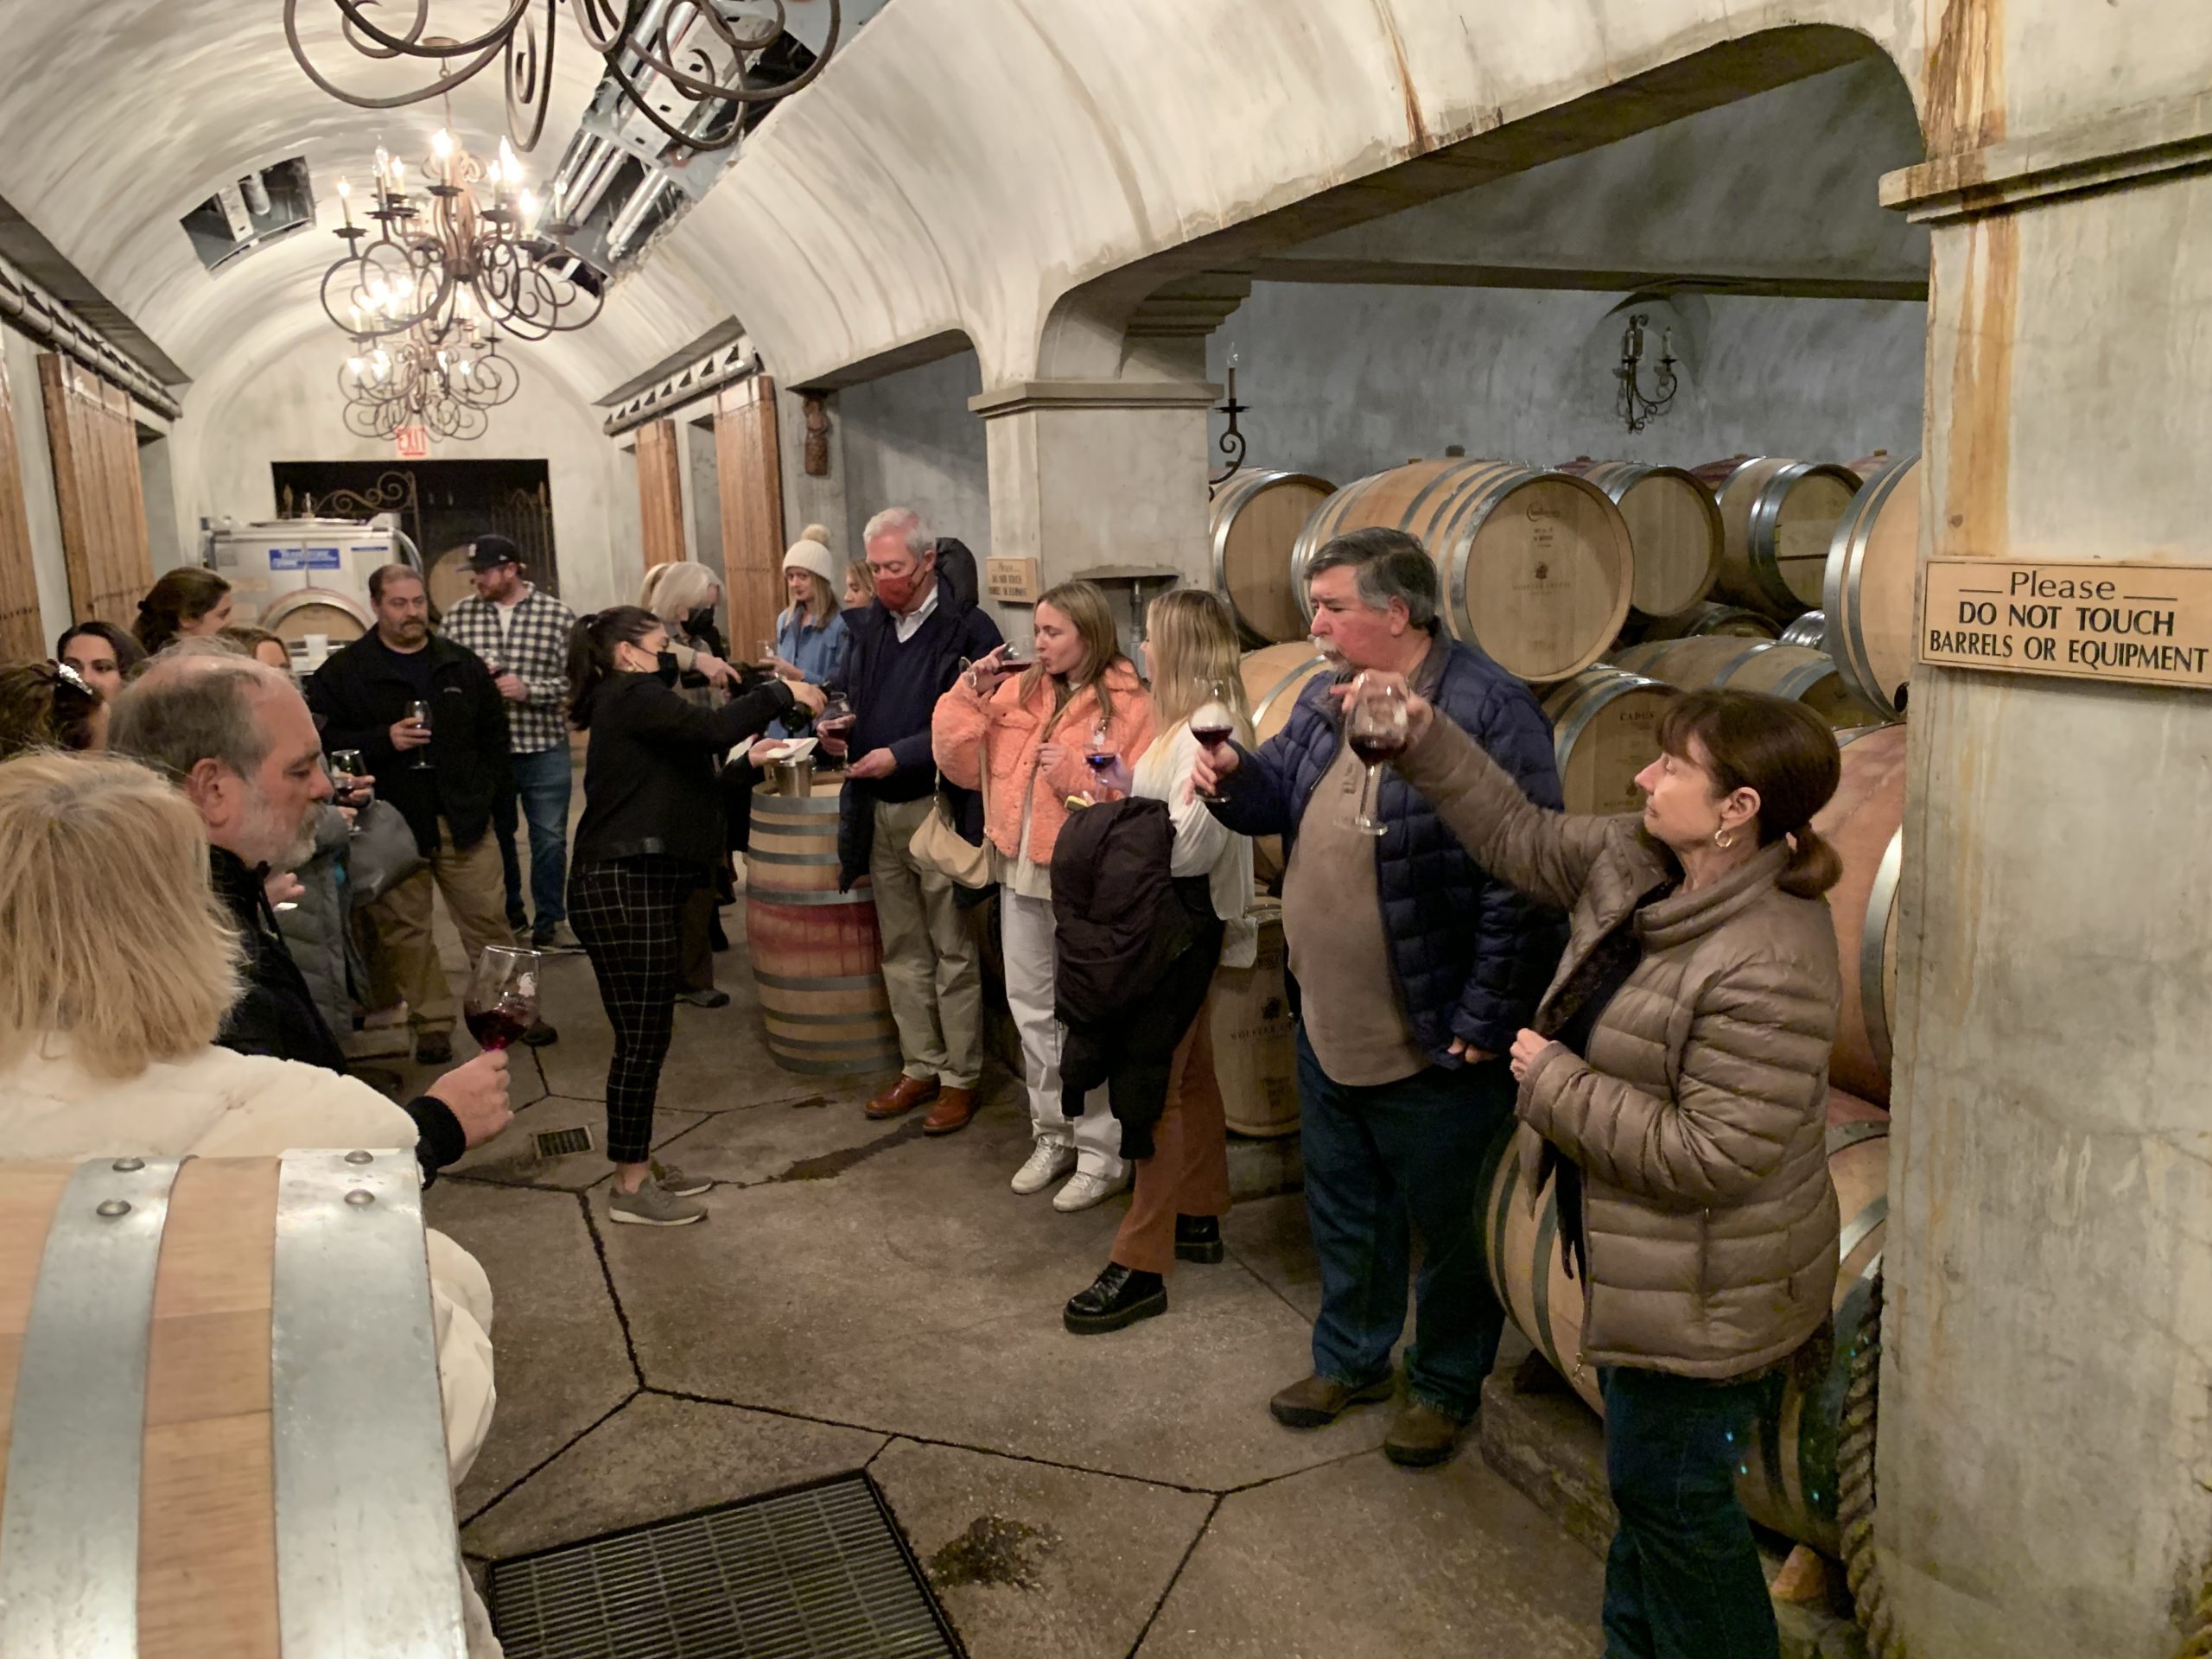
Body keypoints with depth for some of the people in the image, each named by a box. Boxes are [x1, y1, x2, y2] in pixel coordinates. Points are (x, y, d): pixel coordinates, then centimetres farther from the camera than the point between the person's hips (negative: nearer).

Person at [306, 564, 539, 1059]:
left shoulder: (462, 665, 10)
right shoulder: (343, 672, -1)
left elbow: (494, 732, 15)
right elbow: (322, 740, -8)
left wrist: (485, 789, 6)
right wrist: (384, 740, -19)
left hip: (462, 817, 2)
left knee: (489, 919, 6)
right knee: (404, 930, 5)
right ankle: (431, 1021, 16)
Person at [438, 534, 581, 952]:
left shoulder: (559, 616, -4)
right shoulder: (457, 618, 2)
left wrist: (529, 689, -17)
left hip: (544, 747, -2)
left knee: (550, 839, 5)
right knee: (494, 837, 14)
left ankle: (549, 923, 18)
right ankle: (509, 921, 29)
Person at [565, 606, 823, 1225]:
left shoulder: (628, 701, 22)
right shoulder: (633, 696, -10)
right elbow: (712, 728, -23)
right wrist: (782, 693, -12)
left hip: (638, 884, 10)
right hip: (623, 888, -10)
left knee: (648, 1033, 14)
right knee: (642, 1037, -4)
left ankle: (639, 1168, 24)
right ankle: (630, 1186, 6)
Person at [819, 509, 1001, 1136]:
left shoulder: (969, 628, -9)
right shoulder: (864, 626, 10)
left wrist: (900, 755, -19)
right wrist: (836, 733, -1)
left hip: (939, 808, -6)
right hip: (878, 811, 6)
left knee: (953, 951, 3)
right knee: (902, 950, 14)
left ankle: (960, 1078, 14)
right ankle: (920, 1067, 26)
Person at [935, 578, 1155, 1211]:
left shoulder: (1127, 704, -10)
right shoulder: (1019, 690, 6)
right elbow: (964, 766, 5)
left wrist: (1075, 775, -23)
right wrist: (970, 696, -5)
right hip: (1021, 872, 6)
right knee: (1032, 1007, 16)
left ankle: (1105, 1152, 16)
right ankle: (1055, 1135, 32)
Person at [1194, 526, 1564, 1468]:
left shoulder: (1487, 712, -21)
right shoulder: (1327, 699, 5)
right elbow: (1282, 798, 17)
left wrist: (1482, 1021, -21)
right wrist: (1237, 780, -7)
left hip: (1432, 1046, -7)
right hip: (1324, 1028, 8)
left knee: (1446, 1222, 14)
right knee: (1343, 1212, 23)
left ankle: (1446, 1385, 35)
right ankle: (1349, 1360, 43)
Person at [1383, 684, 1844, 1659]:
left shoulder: (1769, 965, -32)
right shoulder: (1636, 863, -5)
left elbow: (1710, 1156, -31)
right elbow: (1522, 839, 10)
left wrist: (1551, 1081, -23)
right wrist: (1423, 738, 2)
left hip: (1703, 1296, -9)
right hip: (1639, 1263, 9)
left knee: (1670, 1491, 11)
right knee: (1643, 1478, 27)